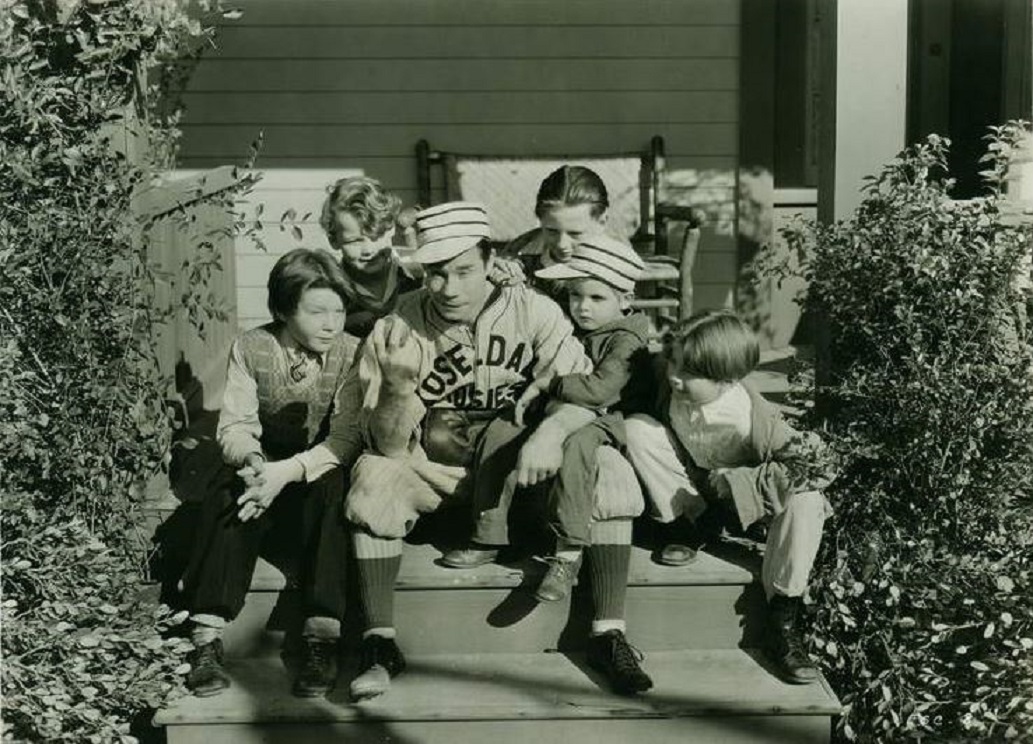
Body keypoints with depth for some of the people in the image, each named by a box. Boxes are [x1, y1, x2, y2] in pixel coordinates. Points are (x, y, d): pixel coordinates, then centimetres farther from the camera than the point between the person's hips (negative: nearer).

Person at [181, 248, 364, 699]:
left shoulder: (351, 353, -8)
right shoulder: (250, 348, -3)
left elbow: (349, 438, -17)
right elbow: (235, 425, -5)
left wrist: (290, 470, -32)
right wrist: (251, 459, -29)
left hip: (320, 470, -1)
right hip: (264, 463, 1)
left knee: (331, 487, -35)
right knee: (229, 492, -30)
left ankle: (321, 635, -37)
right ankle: (206, 637, -33)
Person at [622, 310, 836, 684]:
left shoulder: (758, 420, -33)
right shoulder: (670, 386, -20)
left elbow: (810, 462, -31)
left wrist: (735, 483, -31)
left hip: (744, 497, -3)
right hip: (695, 484, 3)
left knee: (806, 501, -35)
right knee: (635, 428, -21)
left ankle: (783, 621, -25)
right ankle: (691, 522, -8)